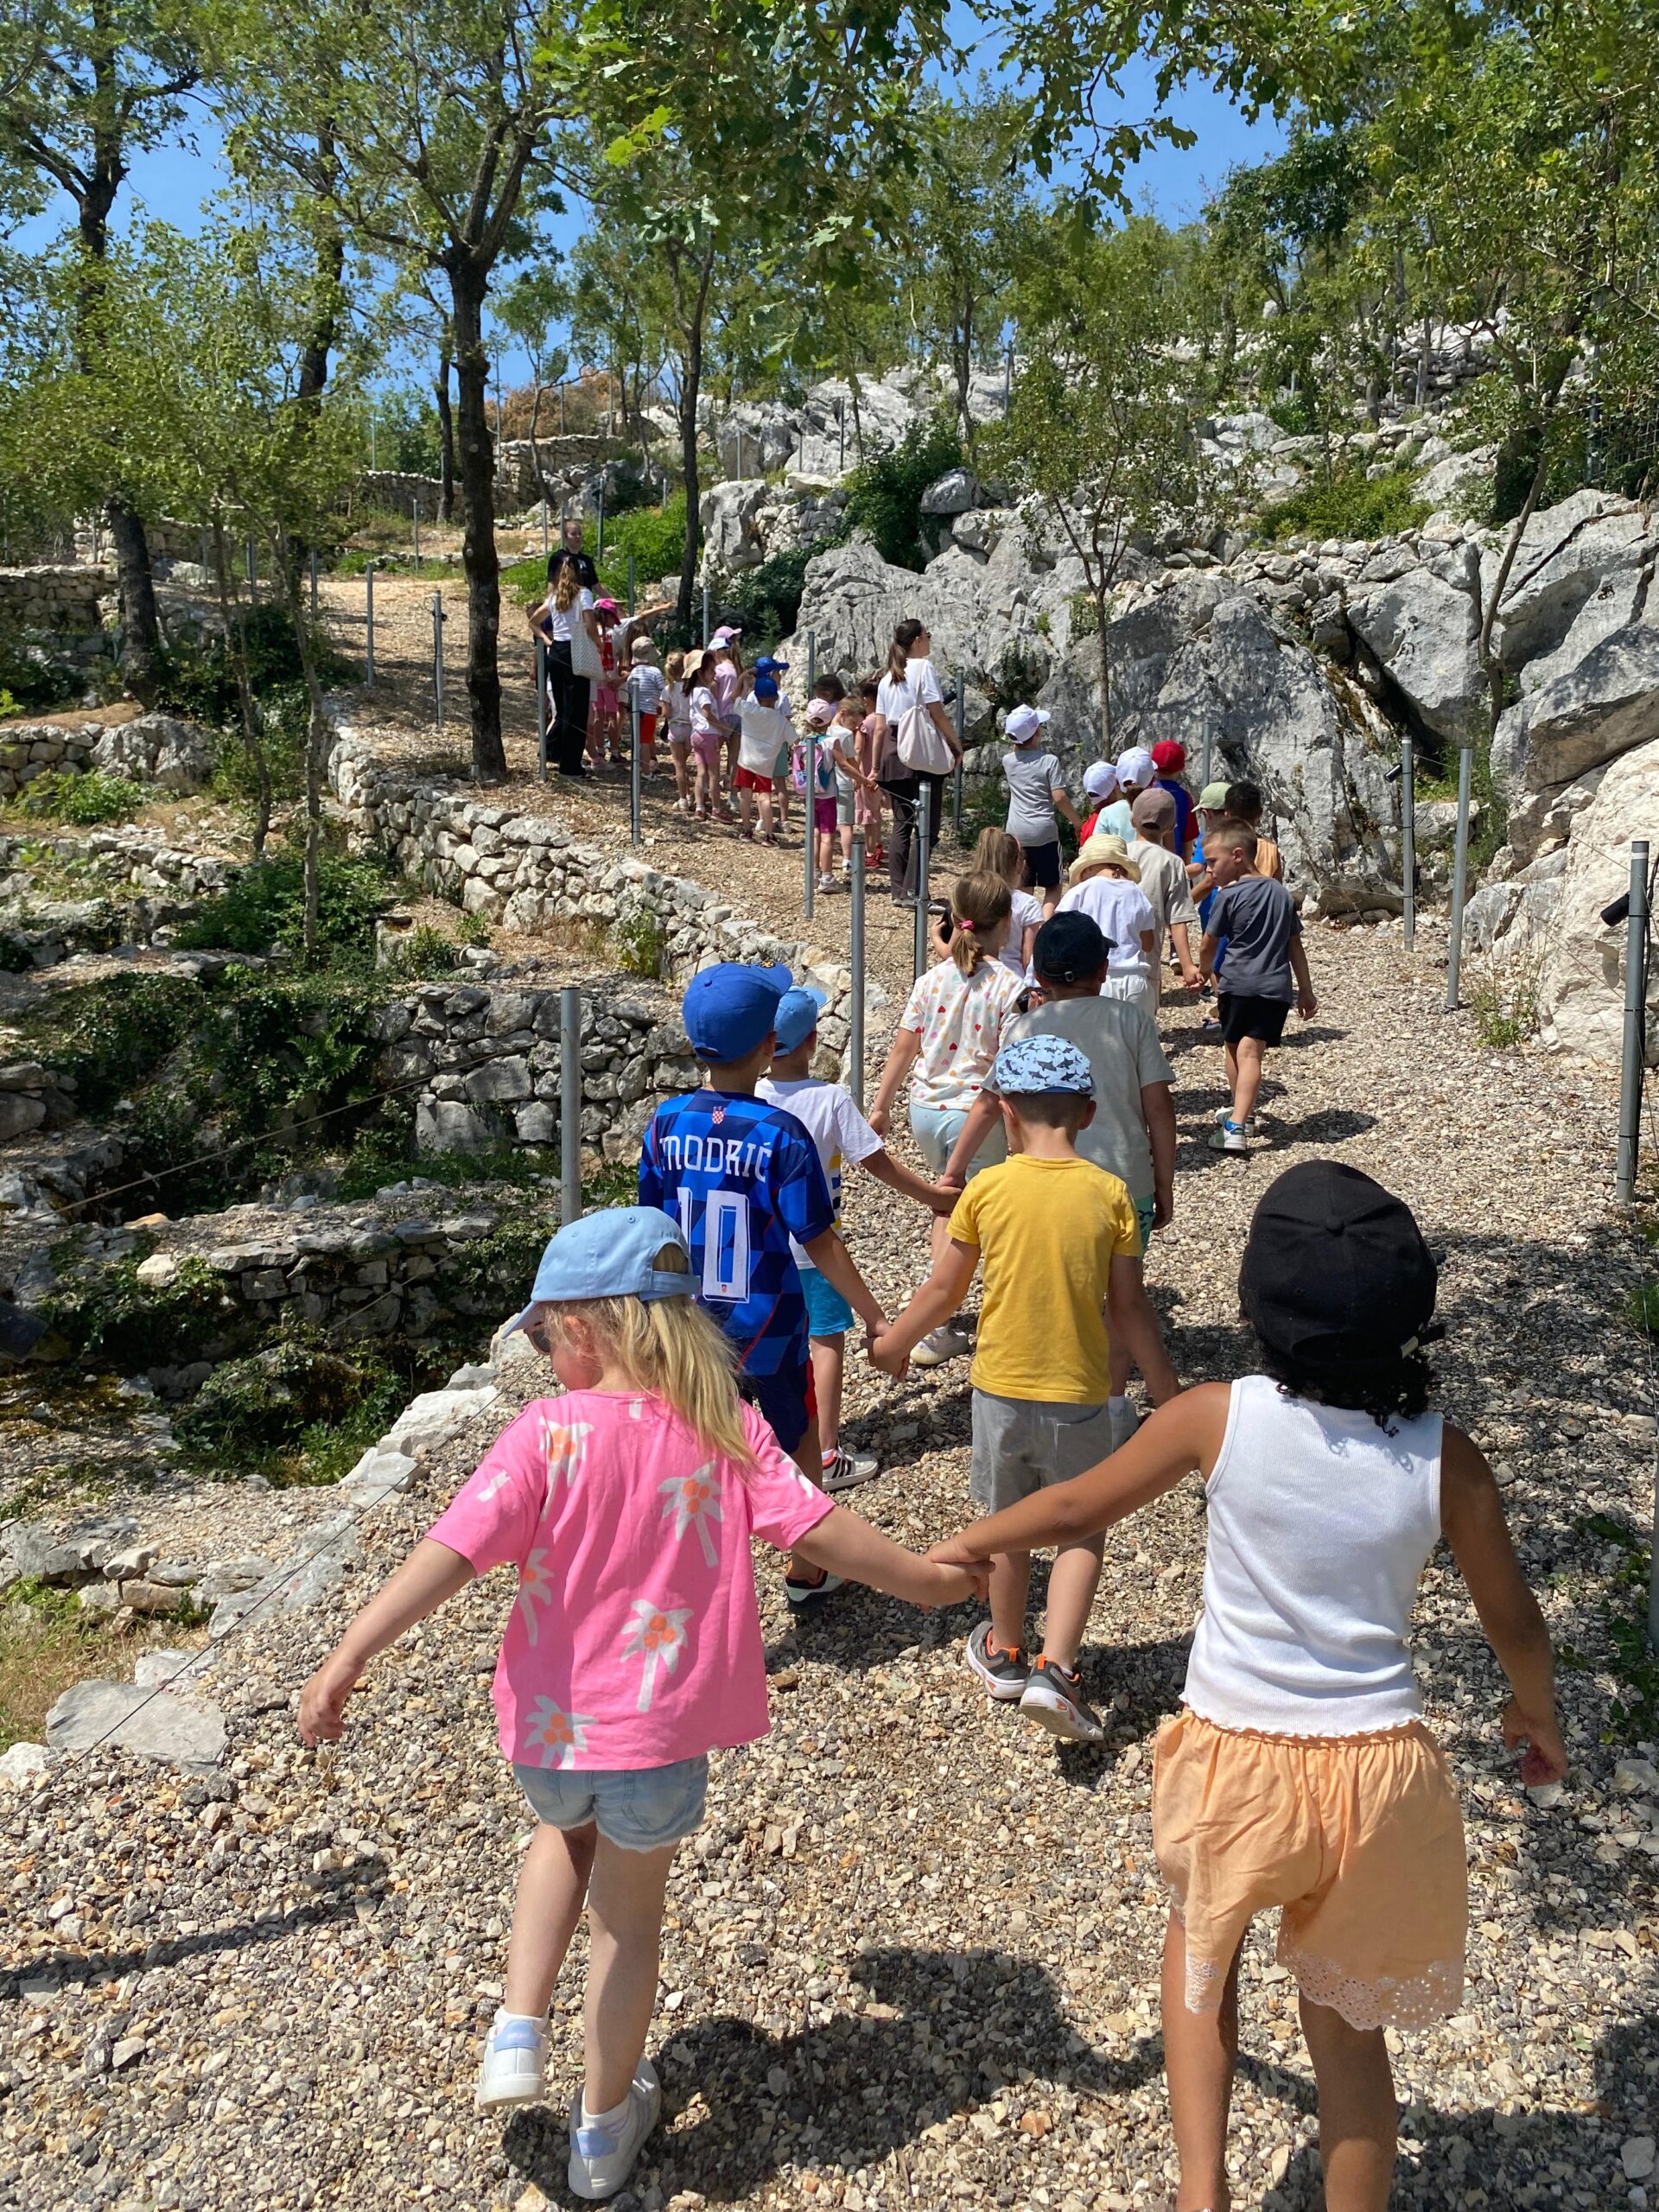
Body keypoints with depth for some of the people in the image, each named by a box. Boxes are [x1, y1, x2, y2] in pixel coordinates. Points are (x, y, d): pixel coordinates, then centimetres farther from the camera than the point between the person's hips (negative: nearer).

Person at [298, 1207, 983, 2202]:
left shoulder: (548, 1432, -16)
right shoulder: (726, 1429, -10)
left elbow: (452, 1550, -22)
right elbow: (819, 1526, -9)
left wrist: (346, 1659, -18)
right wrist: (924, 1578, 6)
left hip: (553, 1727, -1)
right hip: (664, 1734, 1)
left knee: (568, 1833, 35)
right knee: (630, 1913, 24)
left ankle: (520, 2028, 25)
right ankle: (605, 2126, 40)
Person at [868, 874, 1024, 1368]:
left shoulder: (931, 979, -1)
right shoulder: (1010, 987, -14)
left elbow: (903, 1049, 4)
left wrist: (881, 1105, 15)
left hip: (925, 1106, 5)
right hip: (975, 1113, -5)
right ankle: (936, 1328, 11)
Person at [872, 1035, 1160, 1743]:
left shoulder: (987, 1189, -8)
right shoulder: (1108, 1193, -8)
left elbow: (943, 1291, -1)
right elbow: (1125, 1307, -4)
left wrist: (889, 1346, 16)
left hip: (1001, 1388, 1)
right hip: (1079, 1393, -1)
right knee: (1082, 1531, 15)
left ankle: (1005, 1655, 36)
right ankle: (1054, 1669, 1)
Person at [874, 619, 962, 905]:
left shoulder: (887, 678, 14)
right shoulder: (923, 667, -5)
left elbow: (880, 728, 12)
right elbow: (937, 713, -11)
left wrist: (876, 767, 15)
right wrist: (956, 744, 0)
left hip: (893, 754, 7)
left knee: (901, 825, 11)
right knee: (927, 826, -4)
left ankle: (899, 891, 12)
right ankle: (913, 891, -9)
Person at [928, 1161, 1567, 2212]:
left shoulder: (1218, 1417, -15)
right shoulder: (1446, 1458, -12)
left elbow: (1077, 1508, -1)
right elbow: (1515, 1623, 2)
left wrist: (967, 1543, 17)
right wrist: (1538, 1711, 24)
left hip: (1235, 1762, -1)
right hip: (1378, 1771, 1)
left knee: (1202, 1943, 30)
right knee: (1348, 2023, 23)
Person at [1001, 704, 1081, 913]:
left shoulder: (1008, 761, 4)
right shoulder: (1049, 761, -7)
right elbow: (1059, 798, -10)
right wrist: (1078, 822, 1)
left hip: (1016, 833, 3)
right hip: (1044, 832, -3)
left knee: (1024, 889, 10)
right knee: (1052, 887, 8)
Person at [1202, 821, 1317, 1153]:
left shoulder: (1229, 895, -4)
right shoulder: (1282, 893, 13)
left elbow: (1208, 945, 4)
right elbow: (1295, 946, 16)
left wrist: (1204, 970, 25)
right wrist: (1306, 991, 21)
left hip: (1239, 985, -3)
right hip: (1277, 988, 3)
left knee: (1235, 1049, 16)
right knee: (1251, 1053, -7)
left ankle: (1240, 1116, 31)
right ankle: (1239, 1123, -22)